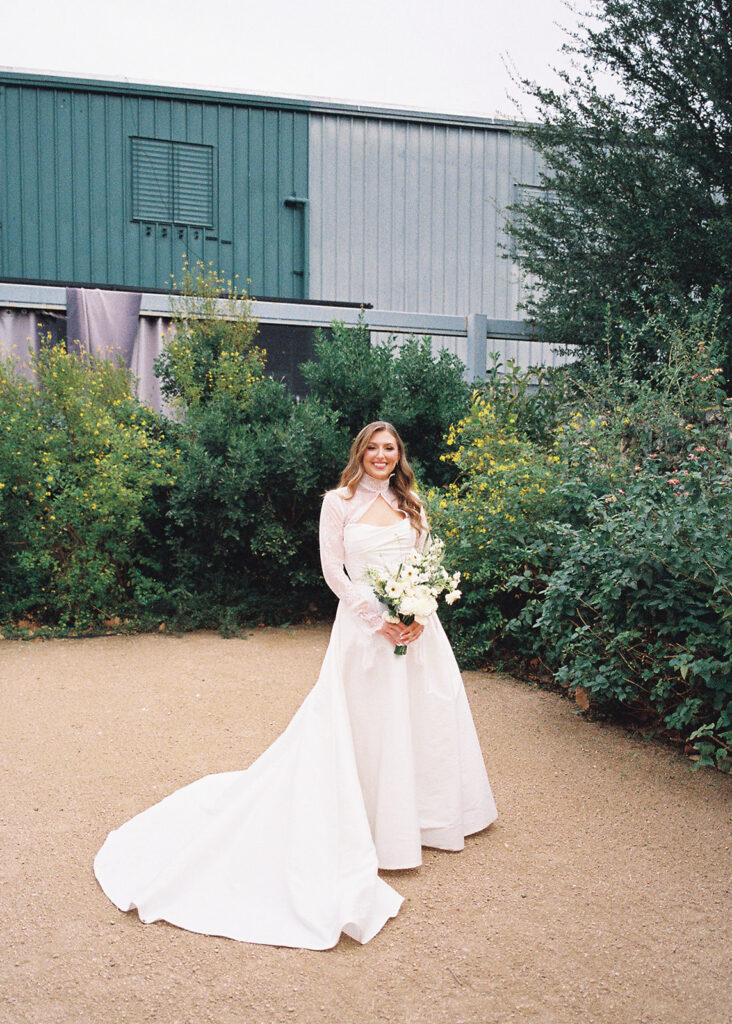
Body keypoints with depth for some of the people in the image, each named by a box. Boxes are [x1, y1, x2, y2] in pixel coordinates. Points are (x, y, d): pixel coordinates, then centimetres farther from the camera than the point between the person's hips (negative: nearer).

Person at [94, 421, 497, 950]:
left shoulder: (411, 505, 10)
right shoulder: (340, 502, -2)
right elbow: (333, 570, -6)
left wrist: (418, 616, -8)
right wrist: (379, 618, -13)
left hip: (417, 626, 4)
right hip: (366, 624, -4)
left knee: (427, 715, 11)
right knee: (370, 724, 2)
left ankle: (425, 812, 31)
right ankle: (382, 828, 16)